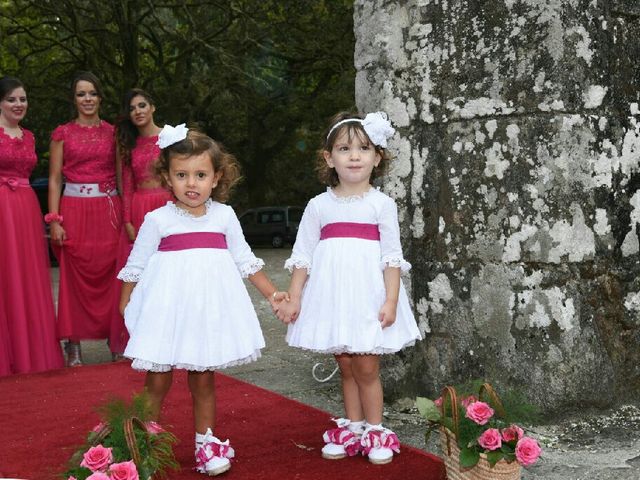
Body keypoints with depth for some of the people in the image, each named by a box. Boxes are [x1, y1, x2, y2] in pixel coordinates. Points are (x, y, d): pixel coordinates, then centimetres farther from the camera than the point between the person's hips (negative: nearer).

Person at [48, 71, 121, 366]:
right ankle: (74, 346, 5)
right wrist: (54, 220, -6)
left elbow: (120, 174, 10)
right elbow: (54, 179, 3)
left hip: (108, 209, 1)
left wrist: (126, 215, 0)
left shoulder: (112, 132, 11)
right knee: (74, 277, -1)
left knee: (108, 275, 0)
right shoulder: (63, 133, 6)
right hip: (74, 208, -1)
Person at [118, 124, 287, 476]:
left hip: (208, 306, 2)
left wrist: (272, 294, 10)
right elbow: (135, 266, 3)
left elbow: (245, 261, 12)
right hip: (168, 305, -2)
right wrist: (126, 309, 5)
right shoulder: (158, 220, -5)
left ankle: (206, 442, 23)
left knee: (203, 380, 10)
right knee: (157, 381, 2)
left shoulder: (224, 216, 4)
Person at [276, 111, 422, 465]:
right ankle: (352, 428, 23)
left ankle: (374, 432, 14)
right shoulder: (319, 206, 5)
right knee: (345, 366, 11)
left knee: (366, 368, 0)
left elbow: (392, 256, -3)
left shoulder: (381, 204, -1)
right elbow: (303, 255, 7)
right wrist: (294, 298, 3)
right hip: (331, 292, 2)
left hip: (368, 294, -2)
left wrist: (391, 300, -11)